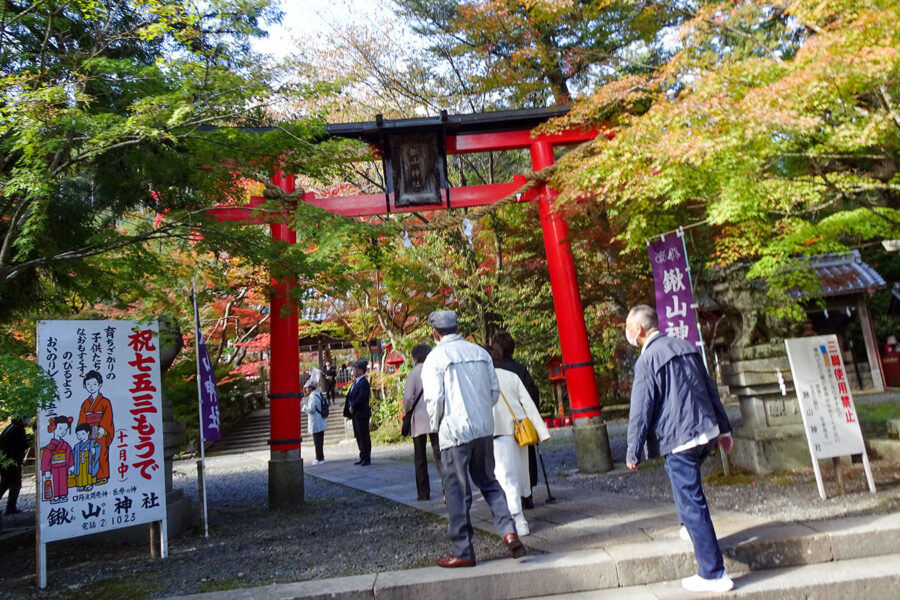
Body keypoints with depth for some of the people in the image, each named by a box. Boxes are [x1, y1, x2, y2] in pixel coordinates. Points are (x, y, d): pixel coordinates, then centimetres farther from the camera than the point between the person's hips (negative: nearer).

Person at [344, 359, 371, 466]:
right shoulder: (355, 382, 14)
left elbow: (361, 397, -22)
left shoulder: (364, 382, -15)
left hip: (362, 414, -10)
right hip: (355, 414, 10)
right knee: (358, 436, 15)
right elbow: (351, 395, 19)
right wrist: (347, 402, 4)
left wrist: (352, 407, -16)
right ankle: (362, 457, 24)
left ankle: (367, 459, 5)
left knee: (364, 436, -3)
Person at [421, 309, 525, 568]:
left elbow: (434, 398, -11)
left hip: (455, 432, -5)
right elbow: (494, 390, 9)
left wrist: (436, 425, 5)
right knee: (488, 482, 19)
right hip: (485, 428, 5)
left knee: (458, 491, 5)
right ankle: (508, 531, 3)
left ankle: (462, 552, 14)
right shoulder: (480, 352, 7)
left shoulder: (435, 357, -8)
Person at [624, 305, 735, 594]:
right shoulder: (686, 347, 10)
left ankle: (714, 574, 6)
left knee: (691, 504, 0)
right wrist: (724, 428, 24)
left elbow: (640, 410, -14)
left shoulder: (647, 359, -14)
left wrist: (633, 452, -6)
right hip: (707, 431, 9)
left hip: (680, 440, -9)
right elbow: (710, 390, 16)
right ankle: (694, 529, 45)